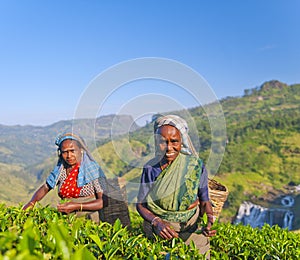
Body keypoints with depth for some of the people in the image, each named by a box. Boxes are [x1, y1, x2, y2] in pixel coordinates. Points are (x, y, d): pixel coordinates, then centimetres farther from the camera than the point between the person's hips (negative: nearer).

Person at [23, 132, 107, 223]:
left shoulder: (93, 169, -6)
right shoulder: (60, 170, 9)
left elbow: (104, 201, -11)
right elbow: (45, 188, 23)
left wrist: (76, 206, -18)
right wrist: (32, 202, 4)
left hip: (90, 221, -3)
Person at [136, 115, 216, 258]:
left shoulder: (196, 165, -8)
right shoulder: (150, 168, -7)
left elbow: (204, 202, 1)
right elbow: (140, 204, -2)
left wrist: (209, 221, -19)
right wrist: (156, 222, -20)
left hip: (191, 229, 0)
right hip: (158, 230, 0)